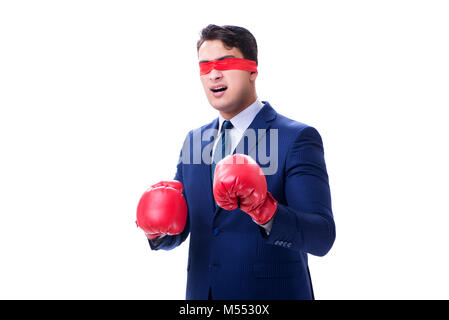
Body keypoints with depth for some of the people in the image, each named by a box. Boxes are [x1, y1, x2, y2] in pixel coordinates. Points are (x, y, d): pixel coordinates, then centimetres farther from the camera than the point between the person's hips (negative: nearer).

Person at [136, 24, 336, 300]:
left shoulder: (298, 138, -12)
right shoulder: (194, 140, 6)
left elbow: (322, 237, -20)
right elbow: (178, 231, 9)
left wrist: (266, 212, -37)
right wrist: (158, 230, -13)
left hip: (271, 293, -5)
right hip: (201, 291, 5)